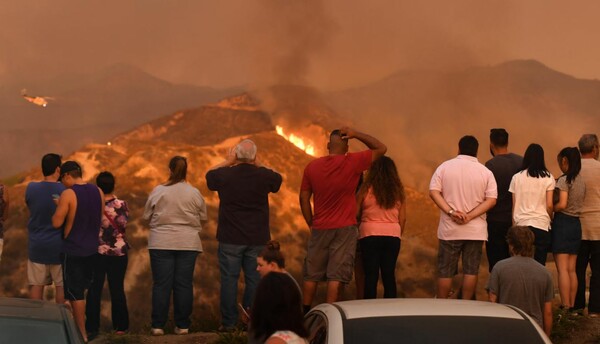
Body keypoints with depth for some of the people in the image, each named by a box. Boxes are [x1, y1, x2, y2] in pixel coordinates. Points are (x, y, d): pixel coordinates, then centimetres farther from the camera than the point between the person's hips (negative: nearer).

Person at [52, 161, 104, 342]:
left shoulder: (68, 194, -17)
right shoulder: (98, 192, 2)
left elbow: (56, 222, -17)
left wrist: (58, 208, 0)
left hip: (72, 250, -6)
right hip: (92, 249, 6)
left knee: (75, 293, 0)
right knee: (83, 289, 18)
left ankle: (82, 333, 2)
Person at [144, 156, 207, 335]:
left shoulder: (158, 191, -6)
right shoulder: (194, 193, -3)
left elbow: (147, 215, 2)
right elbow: (203, 218, 7)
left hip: (161, 243, -1)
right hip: (188, 243, 1)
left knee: (161, 284, 2)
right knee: (184, 284, 6)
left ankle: (157, 325, 2)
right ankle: (182, 325, 7)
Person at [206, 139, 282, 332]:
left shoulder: (225, 175, -8)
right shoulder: (263, 176, -7)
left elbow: (209, 174, 14)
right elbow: (277, 178, 17)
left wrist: (227, 162, 13)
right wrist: (258, 165, 11)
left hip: (230, 238, -1)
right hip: (257, 238, 1)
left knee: (229, 279, 3)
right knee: (254, 279, 7)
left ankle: (229, 322, 3)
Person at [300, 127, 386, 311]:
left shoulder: (312, 166, 2)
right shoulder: (352, 163, -8)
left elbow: (304, 198, 6)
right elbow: (381, 148, 1)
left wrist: (311, 224, 14)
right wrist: (355, 134, -1)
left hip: (319, 228, 3)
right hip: (345, 228, -3)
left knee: (312, 275, 11)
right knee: (336, 276, -2)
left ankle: (305, 313, 16)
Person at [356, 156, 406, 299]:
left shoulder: (366, 189, -4)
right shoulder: (398, 191, 5)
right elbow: (403, 218, 8)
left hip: (370, 235, -3)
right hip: (393, 235, 3)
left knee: (371, 276, -1)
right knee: (389, 275, 7)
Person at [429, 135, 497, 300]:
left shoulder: (445, 167, 0)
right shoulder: (485, 172, 1)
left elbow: (433, 192, -9)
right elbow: (491, 200, -7)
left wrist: (450, 212, -14)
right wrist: (470, 216, -12)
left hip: (449, 229, 0)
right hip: (475, 230, 0)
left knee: (445, 271, 8)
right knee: (470, 271, 5)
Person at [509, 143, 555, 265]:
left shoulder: (517, 178, 4)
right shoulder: (548, 178, 0)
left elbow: (514, 205, 5)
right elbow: (549, 205, 0)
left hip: (521, 224, 1)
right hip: (542, 225, -1)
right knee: (540, 265, 1)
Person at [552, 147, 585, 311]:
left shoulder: (564, 180, -12)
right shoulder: (581, 181, 9)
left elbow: (562, 204, -21)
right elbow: (580, 203, 10)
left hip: (562, 223, -7)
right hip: (576, 223, 7)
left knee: (562, 269, -6)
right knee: (572, 269, 11)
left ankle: (565, 307, -9)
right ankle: (572, 307, 13)